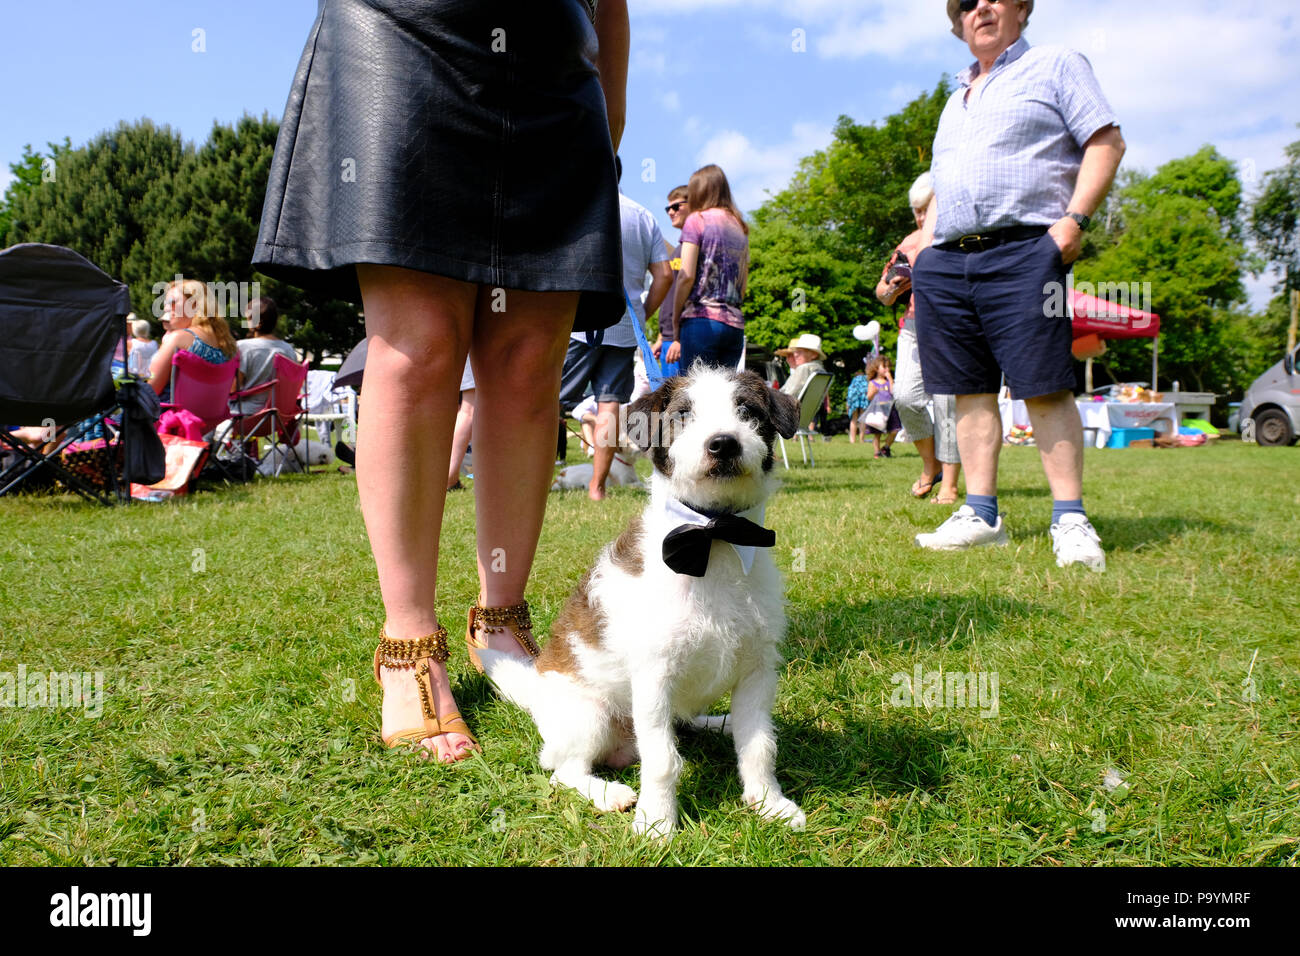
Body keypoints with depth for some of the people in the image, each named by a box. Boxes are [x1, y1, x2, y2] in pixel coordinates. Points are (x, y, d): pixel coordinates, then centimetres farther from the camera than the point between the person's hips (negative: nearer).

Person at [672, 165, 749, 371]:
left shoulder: (697, 219, 1)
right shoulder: (740, 228, 19)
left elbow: (687, 276, -8)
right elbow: (743, 287, 18)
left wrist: (675, 319, -1)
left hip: (702, 320, -6)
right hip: (736, 324, 6)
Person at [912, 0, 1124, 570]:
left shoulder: (1054, 65, 11)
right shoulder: (957, 97, 28)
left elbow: (1106, 142, 1)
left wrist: (1073, 219, -13)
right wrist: (923, 248, 16)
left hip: (1021, 252, -6)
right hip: (946, 261, 6)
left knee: (1044, 386, -11)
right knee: (971, 388, 2)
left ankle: (1070, 519, -6)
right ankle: (980, 515, 6)